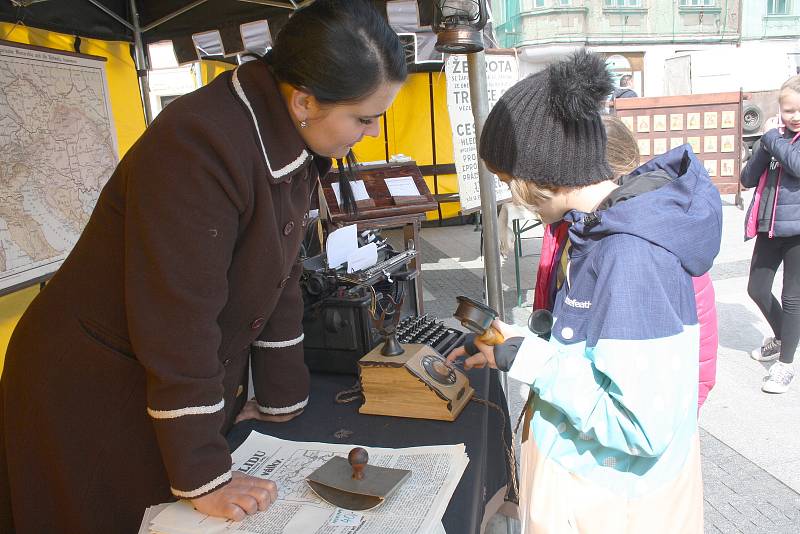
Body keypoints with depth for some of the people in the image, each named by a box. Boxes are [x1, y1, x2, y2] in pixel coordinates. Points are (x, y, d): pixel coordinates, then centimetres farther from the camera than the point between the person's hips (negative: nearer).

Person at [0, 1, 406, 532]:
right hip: (89, 399, -7)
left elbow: (280, 279, 2)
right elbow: (177, 324, -28)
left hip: (191, 389, 7)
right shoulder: (200, 145, -29)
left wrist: (282, 400, 7)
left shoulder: (294, 142, -4)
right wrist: (205, 480, -20)